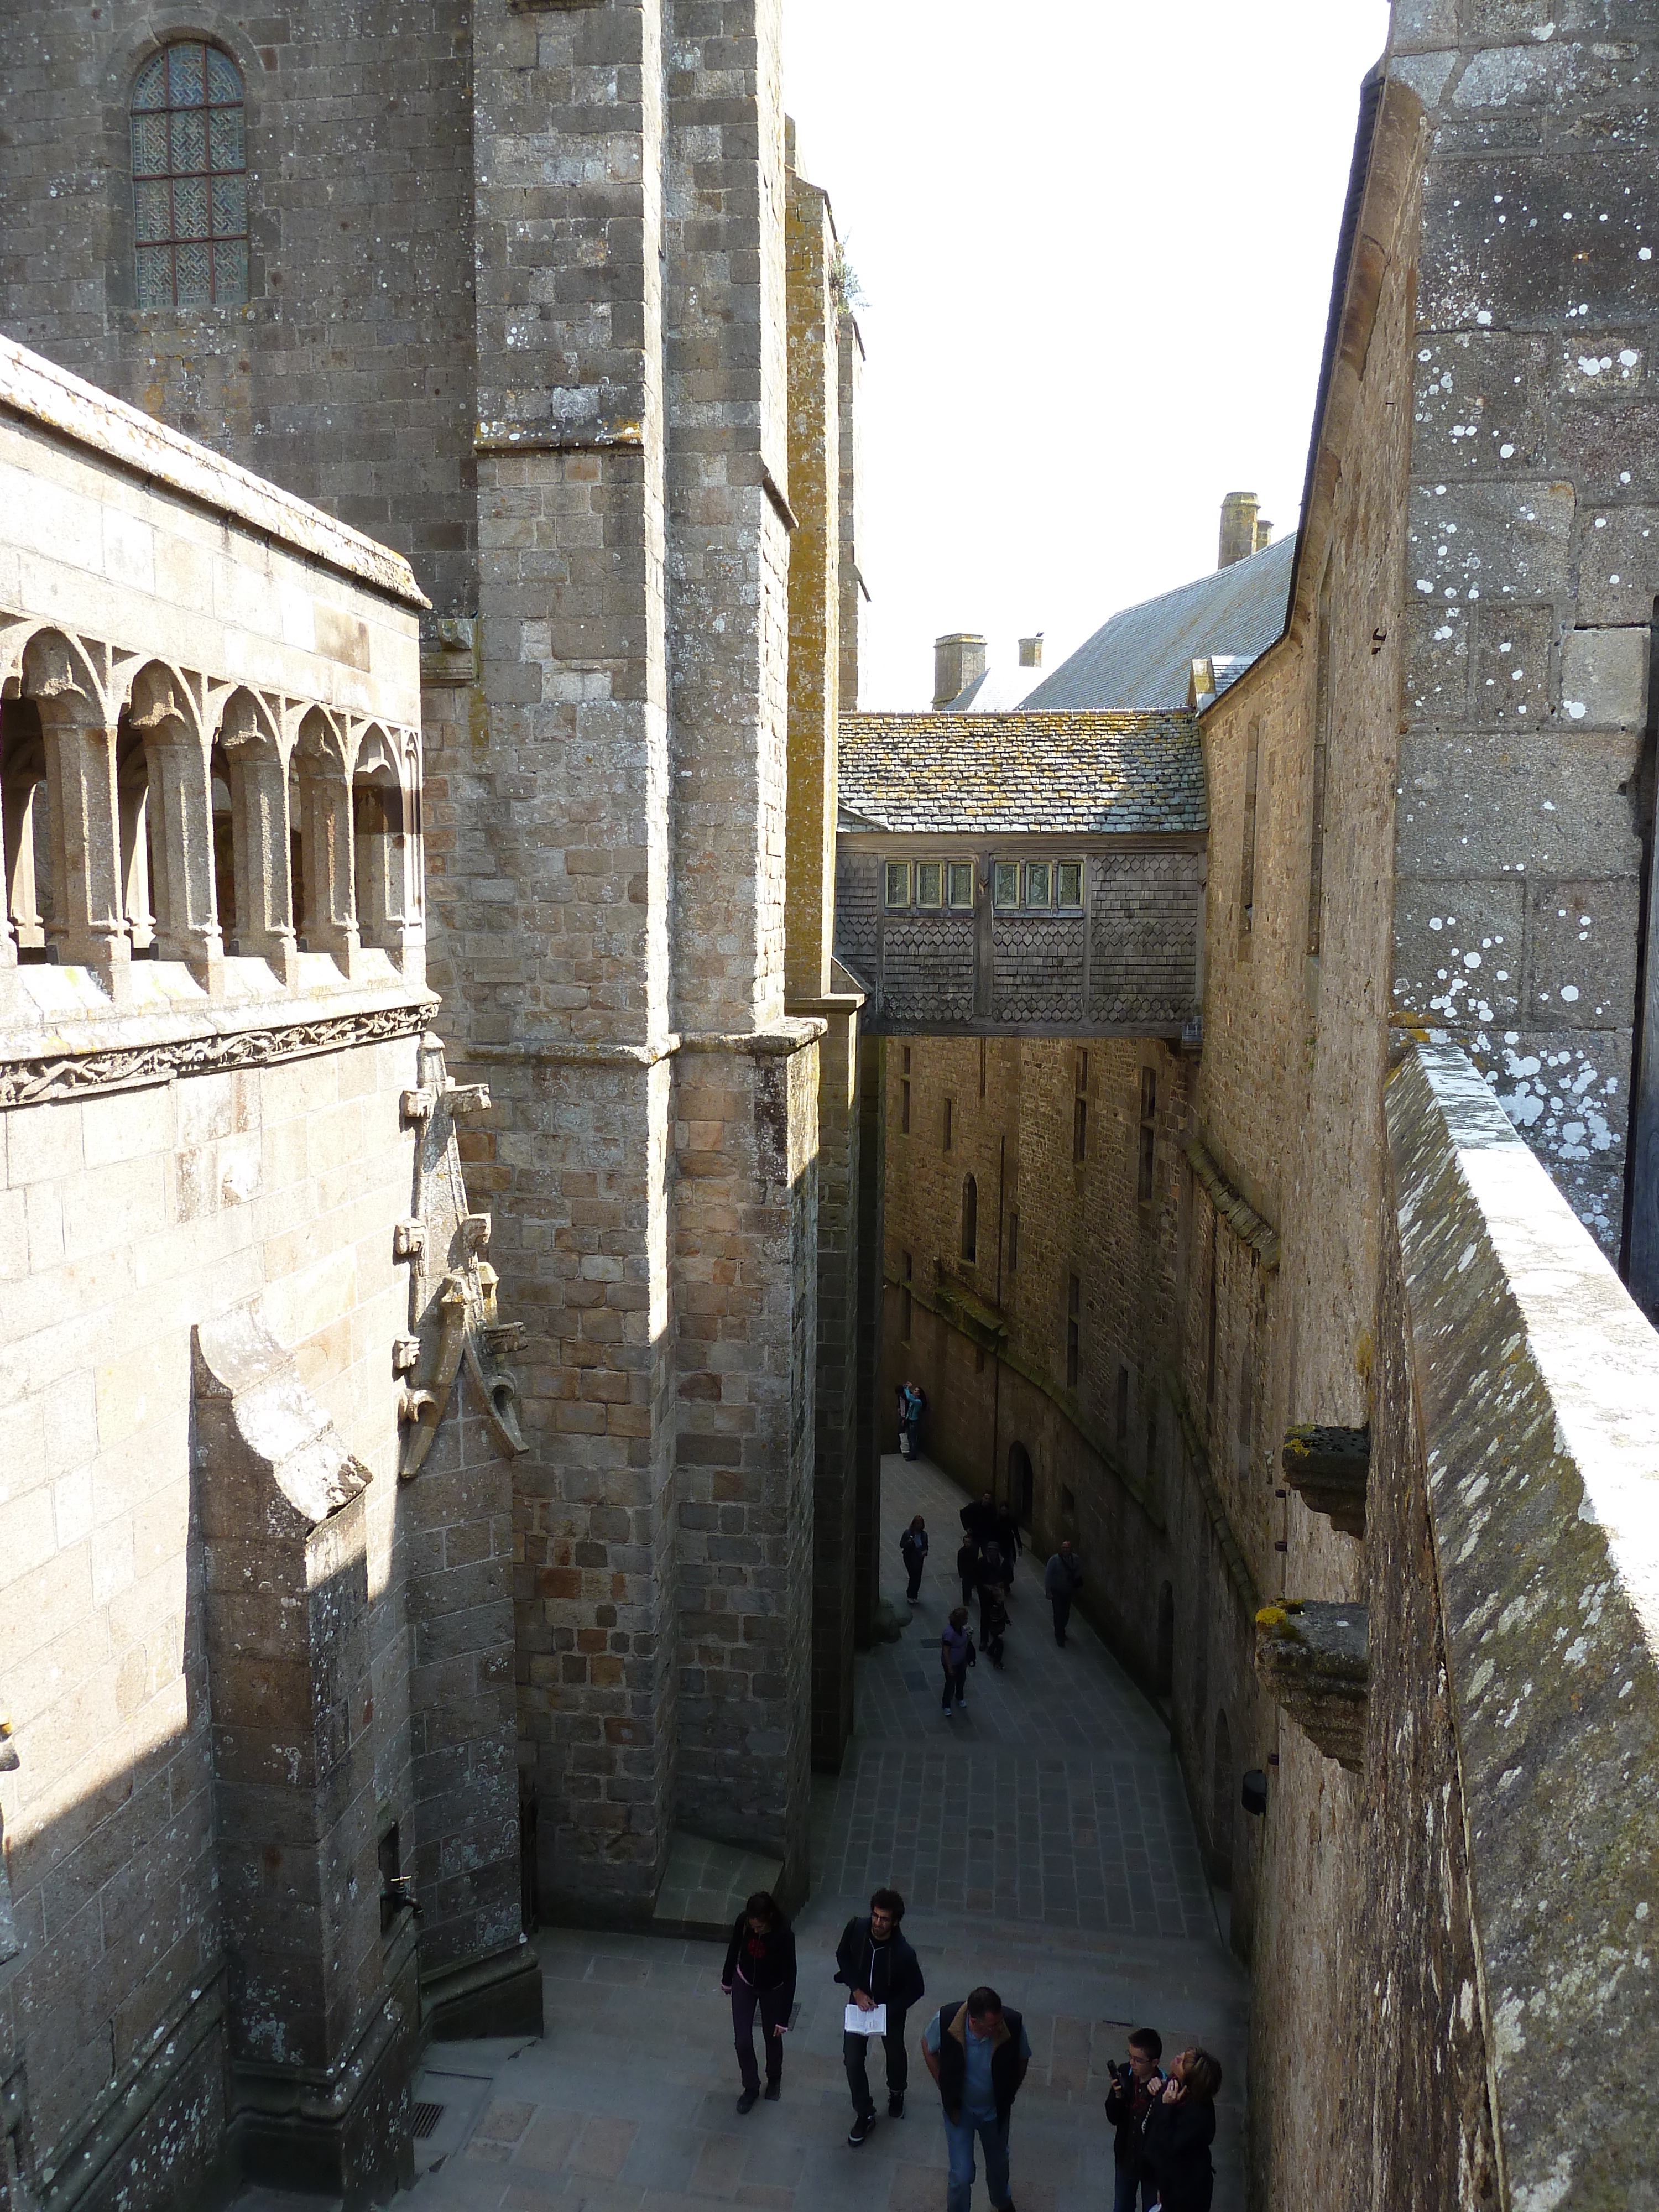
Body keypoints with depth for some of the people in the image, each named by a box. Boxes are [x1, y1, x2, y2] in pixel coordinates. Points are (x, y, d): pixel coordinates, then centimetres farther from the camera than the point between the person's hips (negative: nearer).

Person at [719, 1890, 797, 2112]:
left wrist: (783, 2018, -20)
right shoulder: (742, 1921, -27)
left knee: (772, 2037, 19)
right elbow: (734, 1949, -5)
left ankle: (774, 2078, 49)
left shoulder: (784, 1934, -35)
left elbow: (789, 1976, -25)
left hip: (773, 1991, -2)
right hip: (744, 1985, 2)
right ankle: (751, 2087, 33)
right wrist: (727, 1979, 9)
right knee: (742, 2041, 6)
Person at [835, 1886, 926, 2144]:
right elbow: (842, 1957, -7)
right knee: (853, 2059, 2)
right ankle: (865, 2115, 25)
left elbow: (916, 1990, -19)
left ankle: (896, 2092, 55)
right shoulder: (855, 1929, -27)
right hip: (860, 2004, 2)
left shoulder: (904, 1953, -35)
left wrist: (887, 2011, -23)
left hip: (891, 2010, -2)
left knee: (895, 2053, 23)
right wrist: (857, 1990, -17)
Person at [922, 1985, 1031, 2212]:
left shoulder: (1014, 2025, -33)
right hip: (960, 2108, -2)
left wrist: (1008, 2096, 0)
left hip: (996, 2109, 2)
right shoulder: (945, 2020, -35)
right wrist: (946, 2090, -7)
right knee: (962, 2176, 3)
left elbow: (1022, 2060, -9)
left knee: (999, 2162, 26)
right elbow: (929, 2048, -11)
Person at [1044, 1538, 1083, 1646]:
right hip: (1057, 1591, -4)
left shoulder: (1075, 1559, -12)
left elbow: (1079, 1572, 5)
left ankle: (1061, 1632, 41)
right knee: (1059, 1614, -2)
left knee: (1066, 1613, 16)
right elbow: (1048, 1575, -16)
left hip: (1068, 1591, 4)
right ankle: (1060, 1637, 14)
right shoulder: (1054, 1560, -23)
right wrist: (1048, 1591, -16)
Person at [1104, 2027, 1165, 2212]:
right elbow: (1113, 2118, -8)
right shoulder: (1124, 2074, -15)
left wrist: (1158, 2095, -42)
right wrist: (1118, 2096, -28)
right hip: (1126, 2157, 4)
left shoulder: (1164, 2086, -29)